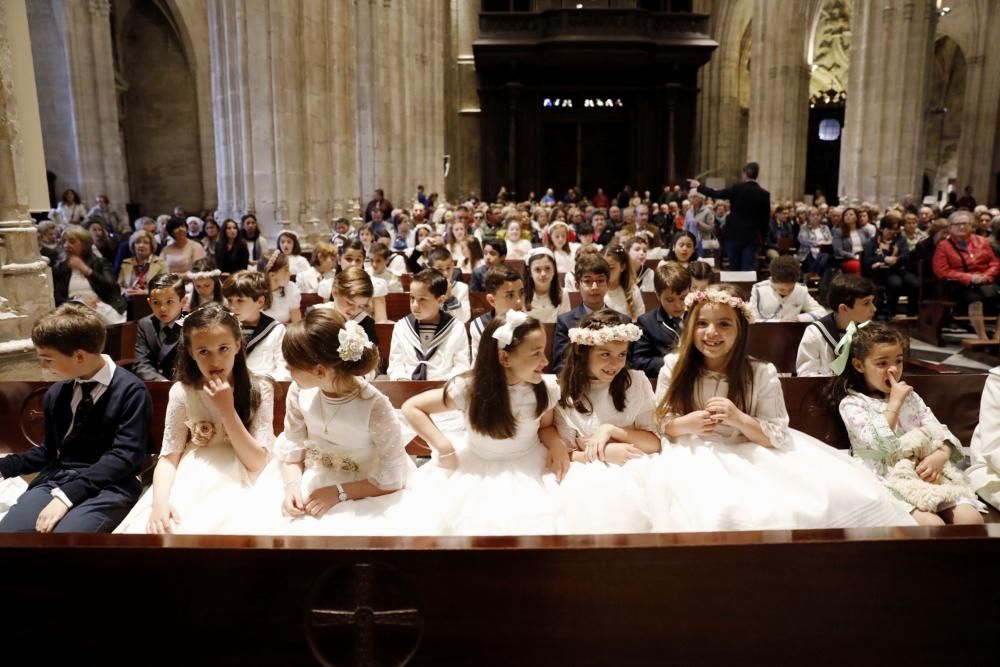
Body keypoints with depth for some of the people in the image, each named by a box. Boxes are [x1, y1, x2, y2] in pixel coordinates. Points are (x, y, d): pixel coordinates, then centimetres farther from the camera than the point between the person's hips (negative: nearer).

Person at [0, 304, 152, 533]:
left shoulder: (131, 391, -7)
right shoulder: (55, 393, 14)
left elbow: (123, 456, -15)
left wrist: (67, 495, -22)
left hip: (108, 486, -6)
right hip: (56, 479, 6)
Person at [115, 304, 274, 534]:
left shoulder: (259, 390, -7)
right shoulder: (182, 392, -2)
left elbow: (257, 462, -10)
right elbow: (168, 457, -4)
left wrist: (227, 410, -19)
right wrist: (160, 501, -23)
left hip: (234, 485, -2)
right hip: (189, 483, 2)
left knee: (197, 530, -30)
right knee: (143, 528, -24)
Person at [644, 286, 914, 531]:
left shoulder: (761, 374, -4)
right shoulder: (673, 368, -2)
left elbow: (776, 437, -5)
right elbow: (661, 427, 2)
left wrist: (739, 419, -22)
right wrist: (688, 424, -20)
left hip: (748, 458, 2)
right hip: (693, 457, -2)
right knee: (719, 514, -37)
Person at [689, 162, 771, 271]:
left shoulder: (737, 189, -7)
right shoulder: (764, 194, -2)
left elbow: (716, 194, 0)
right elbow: (766, 218, 1)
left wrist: (699, 186, 13)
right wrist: (762, 236, 13)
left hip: (734, 234, 0)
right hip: (752, 237, 0)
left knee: (734, 269, 9)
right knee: (748, 269, -2)